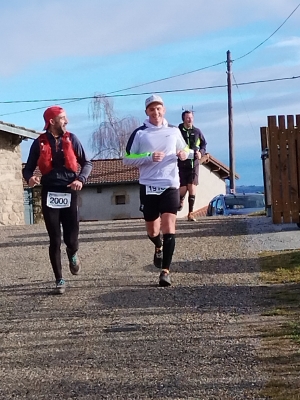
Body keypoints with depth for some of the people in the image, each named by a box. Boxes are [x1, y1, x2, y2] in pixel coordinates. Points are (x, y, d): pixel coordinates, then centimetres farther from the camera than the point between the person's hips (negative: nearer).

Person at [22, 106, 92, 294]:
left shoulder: (71, 139, 3)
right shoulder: (40, 143, 1)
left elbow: (87, 163, 7)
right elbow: (28, 168, 5)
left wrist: (81, 179, -11)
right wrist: (30, 178, -18)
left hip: (69, 194, 1)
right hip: (49, 195, 0)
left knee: (71, 238, -1)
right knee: (55, 240, 1)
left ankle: (73, 254, 37)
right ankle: (59, 280, 13)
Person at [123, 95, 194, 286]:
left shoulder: (174, 131, 7)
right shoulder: (139, 133, 0)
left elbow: (184, 150, 21)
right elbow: (127, 159, -1)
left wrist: (186, 153, -3)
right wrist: (149, 157, -16)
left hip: (170, 185, 0)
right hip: (148, 186, 0)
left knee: (169, 228, -11)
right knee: (152, 231, 11)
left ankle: (166, 271, -6)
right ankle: (159, 248, 46)